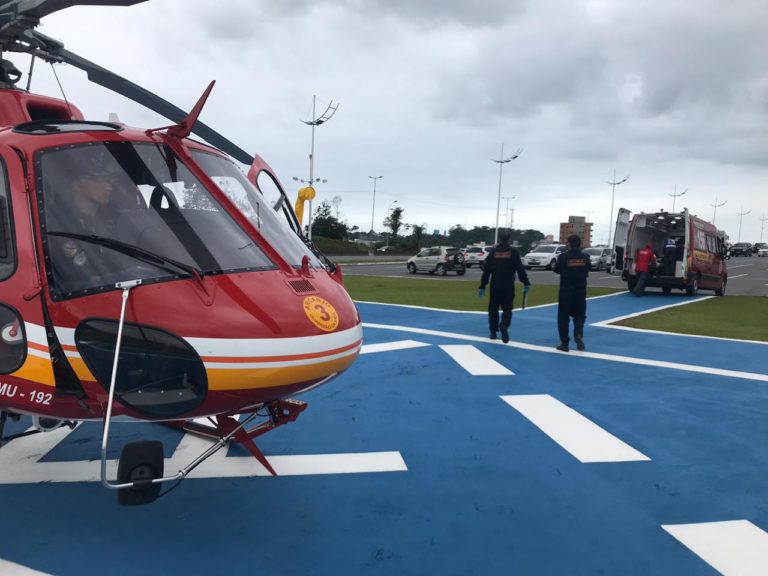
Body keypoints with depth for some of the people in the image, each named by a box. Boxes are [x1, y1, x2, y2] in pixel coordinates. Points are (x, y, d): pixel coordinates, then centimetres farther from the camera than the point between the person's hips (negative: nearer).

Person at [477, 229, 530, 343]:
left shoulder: (493, 252, 1)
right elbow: (520, 269, -7)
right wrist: (526, 283, 1)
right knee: (507, 308, 6)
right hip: (508, 285, -1)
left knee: (493, 308, 14)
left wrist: (482, 286, 2)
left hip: (495, 284, 2)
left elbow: (486, 270, -1)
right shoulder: (513, 252, -4)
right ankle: (504, 326, -22)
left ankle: (493, 332, 19)